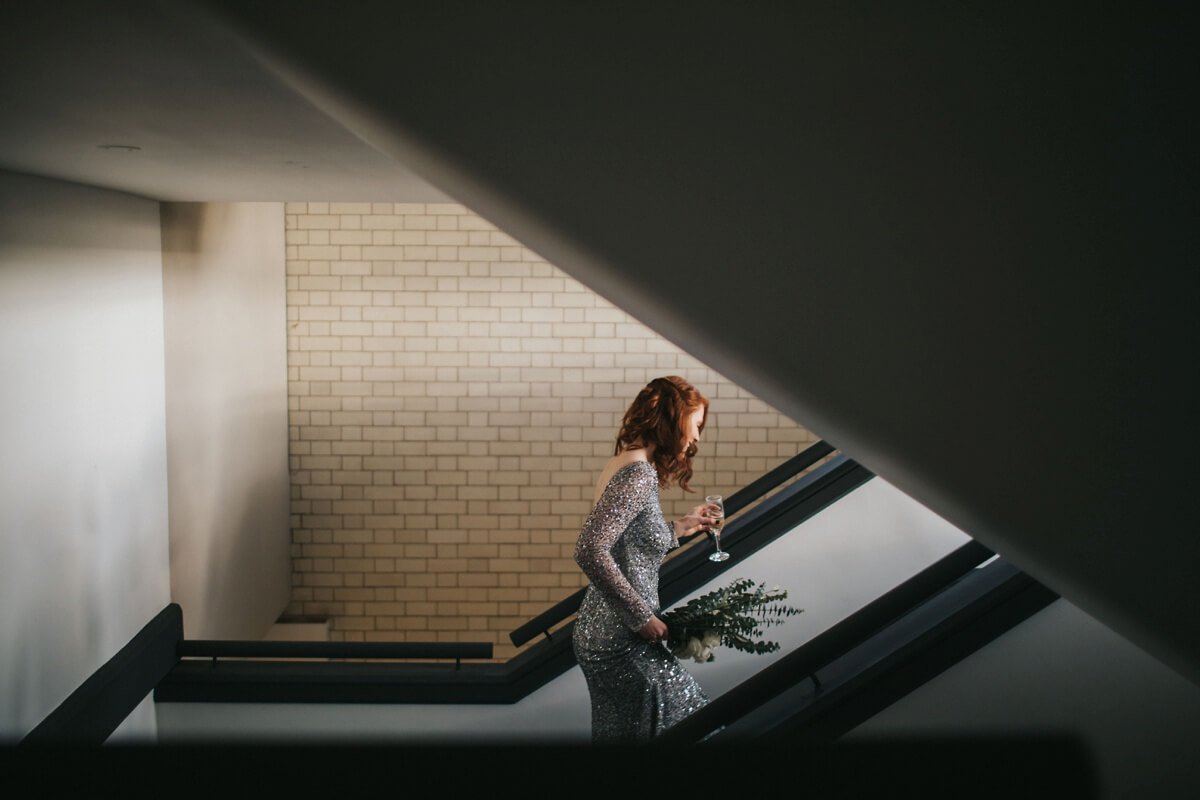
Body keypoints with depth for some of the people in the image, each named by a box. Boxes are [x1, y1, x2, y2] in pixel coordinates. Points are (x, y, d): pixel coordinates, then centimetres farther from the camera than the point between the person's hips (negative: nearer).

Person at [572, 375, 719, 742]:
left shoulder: (624, 464, 12)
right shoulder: (639, 474, -18)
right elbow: (590, 551, -27)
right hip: (620, 643, -10)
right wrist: (642, 617, -20)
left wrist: (677, 528, 22)